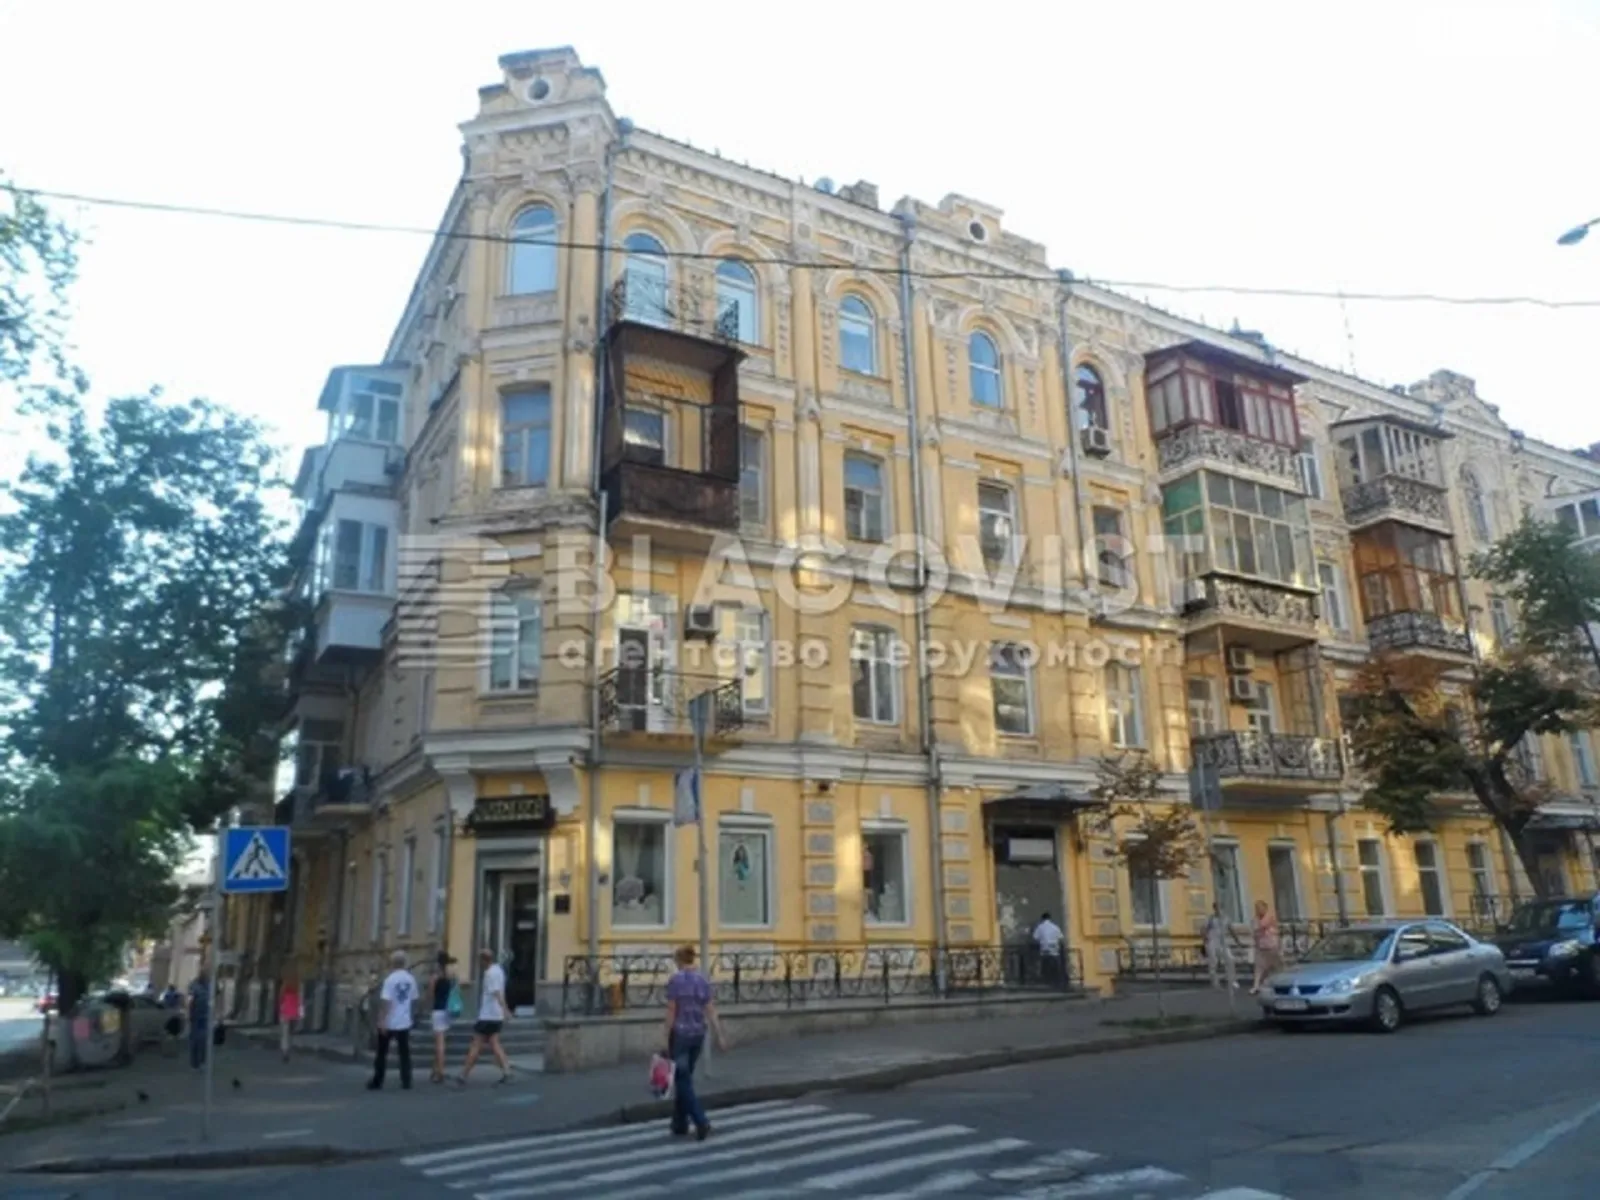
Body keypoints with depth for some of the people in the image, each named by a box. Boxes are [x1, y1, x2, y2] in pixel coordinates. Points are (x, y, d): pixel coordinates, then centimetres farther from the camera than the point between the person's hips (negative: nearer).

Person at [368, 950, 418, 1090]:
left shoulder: (390, 979, -15)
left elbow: (385, 1001, -18)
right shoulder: (411, 979, 1)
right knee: (405, 1053, 8)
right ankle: (406, 1082, 5)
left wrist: (382, 1021, -15)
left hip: (389, 1023, -4)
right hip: (405, 1022, 4)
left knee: (382, 1054, 10)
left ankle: (377, 1082, 13)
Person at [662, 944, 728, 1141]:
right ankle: (680, 1125, 22)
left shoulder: (675, 980, -13)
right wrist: (720, 1036, 1)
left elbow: (671, 1011, -13)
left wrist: (666, 1039, -7)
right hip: (698, 1034, 6)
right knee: (683, 1078, 18)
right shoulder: (703, 980, 3)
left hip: (680, 1034, -6)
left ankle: (701, 1122, -12)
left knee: (683, 1081, 0)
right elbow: (711, 1011, 1)